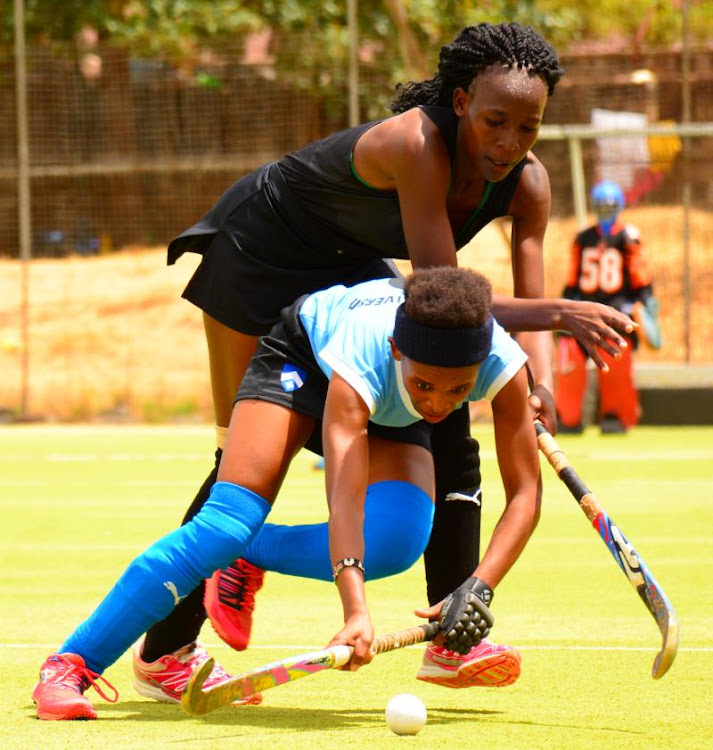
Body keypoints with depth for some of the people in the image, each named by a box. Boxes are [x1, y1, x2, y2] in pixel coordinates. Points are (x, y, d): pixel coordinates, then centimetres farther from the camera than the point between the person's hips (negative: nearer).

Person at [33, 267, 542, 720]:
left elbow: (525, 494, -34)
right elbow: (346, 495, -53)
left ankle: (245, 555, -1)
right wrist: (356, 611, -68)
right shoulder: (364, 354, -45)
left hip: (394, 418, 3)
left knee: (397, 540, -26)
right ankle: (69, 667, -18)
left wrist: (479, 588, -51)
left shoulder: (501, 363, -37)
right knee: (228, 520, -23)